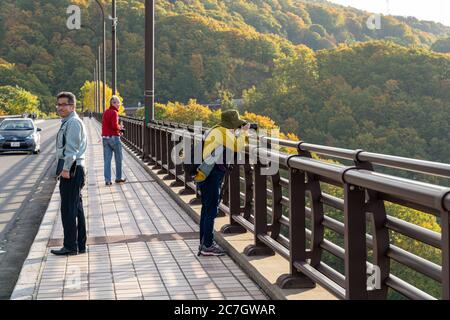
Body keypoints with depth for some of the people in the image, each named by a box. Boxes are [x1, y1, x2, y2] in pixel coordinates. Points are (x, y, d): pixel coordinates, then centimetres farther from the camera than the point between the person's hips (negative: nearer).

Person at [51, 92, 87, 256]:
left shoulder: (73, 122, -12)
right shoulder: (67, 122, 20)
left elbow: (72, 148, -19)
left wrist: (66, 169, -22)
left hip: (71, 170, -11)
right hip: (71, 169, 11)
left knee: (68, 209, -7)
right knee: (76, 208, 13)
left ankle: (70, 246, -2)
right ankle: (80, 245, 20)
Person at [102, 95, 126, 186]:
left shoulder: (106, 112, 13)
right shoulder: (114, 112, -12)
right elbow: (115, 126, -22)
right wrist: (120, 127, -1)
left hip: (105, 138, 7)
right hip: (114, 137, -7)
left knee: (107, 160, 3)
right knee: (118, 159, 9)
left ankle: (107, 180, 0)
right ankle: (118, 178, 15)